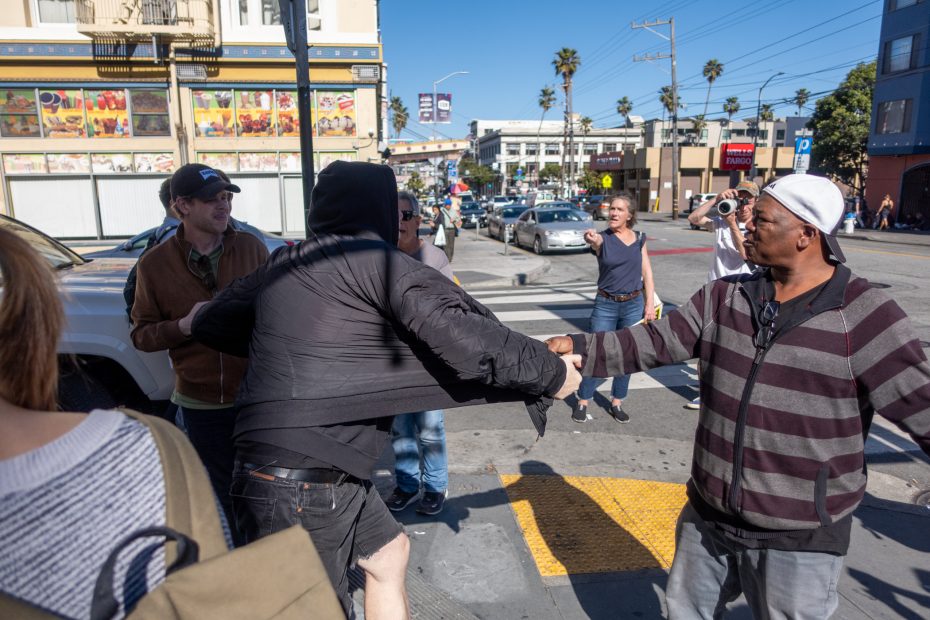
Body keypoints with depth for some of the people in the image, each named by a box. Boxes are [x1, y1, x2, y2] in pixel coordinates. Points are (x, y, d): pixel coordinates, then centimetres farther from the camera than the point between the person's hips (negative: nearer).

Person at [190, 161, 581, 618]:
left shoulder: (285, 265, 9)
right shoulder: (374, 259, -14)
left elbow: (211, 324, 18)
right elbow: (466, 336, -21)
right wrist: (551, 372, -8)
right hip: (299, 487, -8)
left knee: (389, 554, 24)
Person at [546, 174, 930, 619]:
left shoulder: (863, 316, -15)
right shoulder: (725, 297, -2)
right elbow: (654, 343, 0)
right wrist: (580, 348, -8)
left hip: (798, 537, -5)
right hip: (707, 516, 5)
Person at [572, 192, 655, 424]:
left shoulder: (639, 239, 3)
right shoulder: (603, 238, -6)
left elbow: (647, 273, 6)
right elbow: (595, 240, -32)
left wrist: (650, 304, -1)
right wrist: (591, 238, -56)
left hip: (634, 305, 3)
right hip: (605, 304, -2)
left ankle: (616, 403, 25)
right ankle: (582, 403, 15)